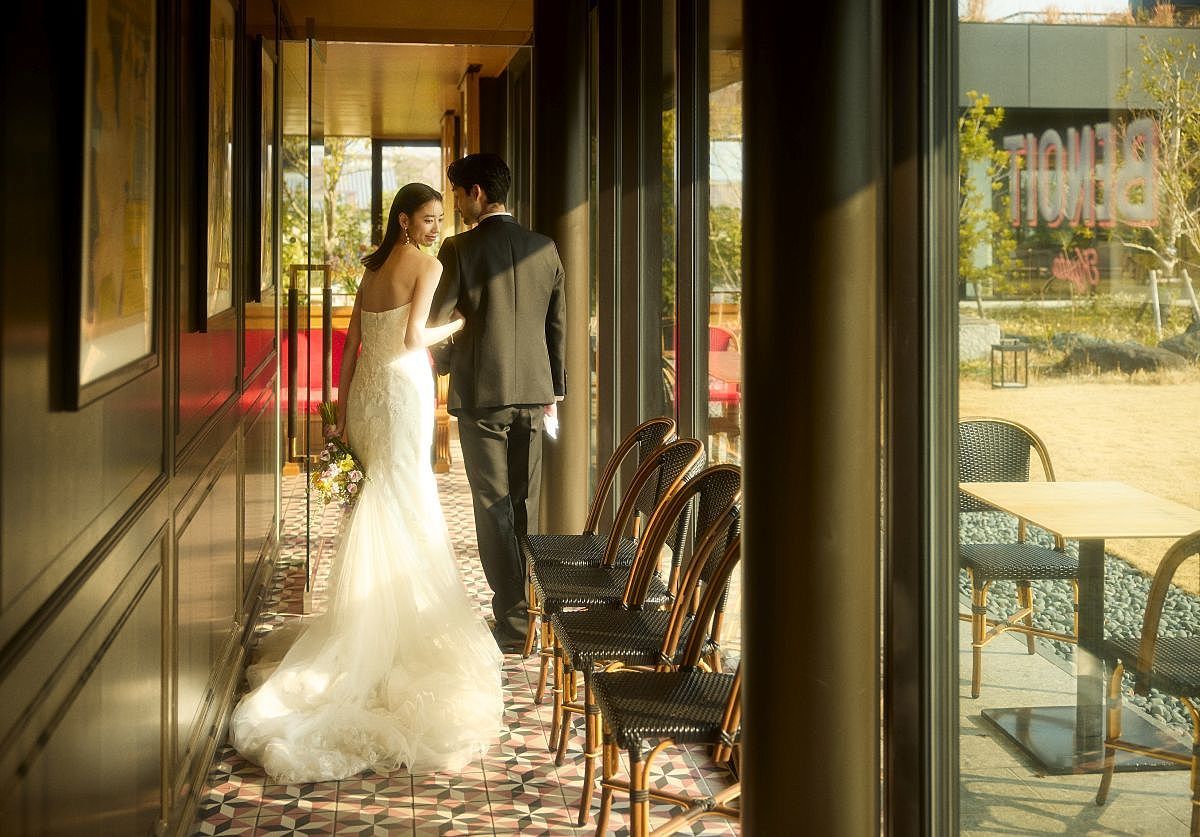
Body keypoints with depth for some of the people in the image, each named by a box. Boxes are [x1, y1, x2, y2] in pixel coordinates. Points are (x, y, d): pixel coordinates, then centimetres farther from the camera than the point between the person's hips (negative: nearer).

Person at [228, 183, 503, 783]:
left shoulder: (373, 269, 15)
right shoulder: (425, 264, -7)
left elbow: (350, 344, 14)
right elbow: (414, 336, -18)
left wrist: (343, 413, 17)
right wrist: (457, 326, 1)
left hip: (365, 390, 7)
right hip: (403, 390, -7)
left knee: (380, 503, 15)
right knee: (401, 507, -2)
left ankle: (367, 621, 20)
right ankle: (398, 626, -1)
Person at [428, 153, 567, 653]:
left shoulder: (460, 249, -9)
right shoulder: (544, 249, 5)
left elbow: (436, 324, -9)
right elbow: (558, 325, 10)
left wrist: (444, 364, 12)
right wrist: (554, 390, 18)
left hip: (481, 393, -5)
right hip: (533, 390, 5)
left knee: (493, 508, 0)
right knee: (524, 506, 13)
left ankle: (512, 621, -1)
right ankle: (522, 607, 21)